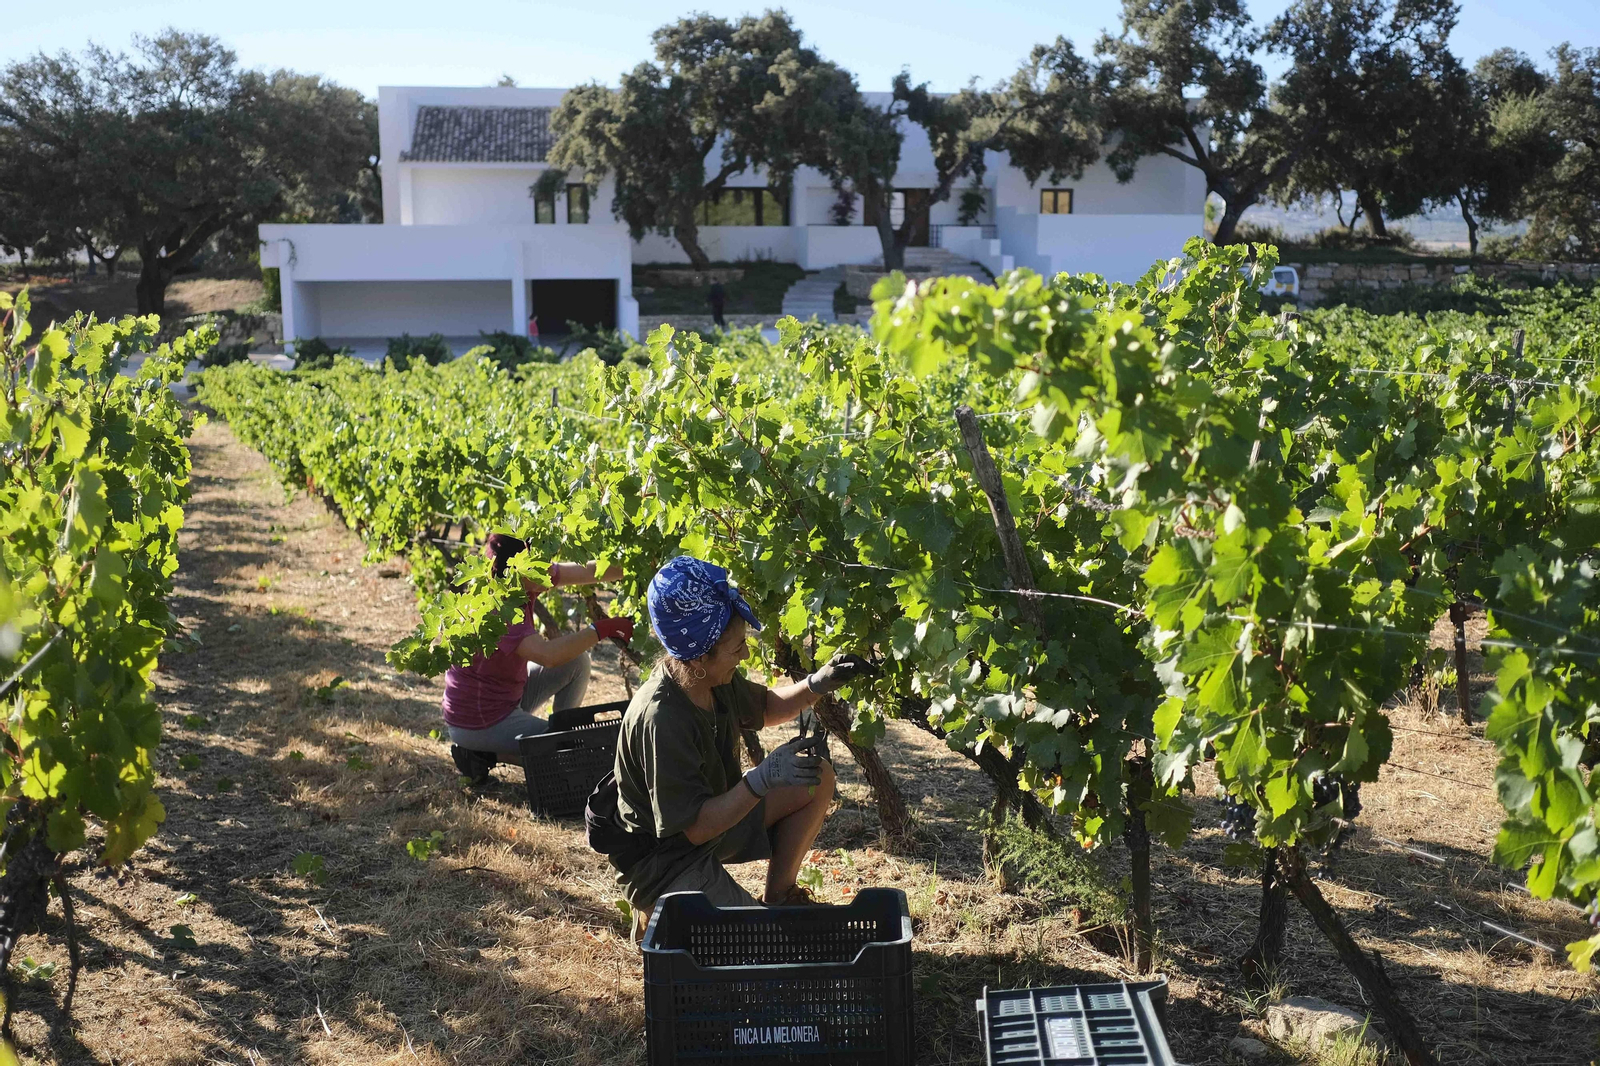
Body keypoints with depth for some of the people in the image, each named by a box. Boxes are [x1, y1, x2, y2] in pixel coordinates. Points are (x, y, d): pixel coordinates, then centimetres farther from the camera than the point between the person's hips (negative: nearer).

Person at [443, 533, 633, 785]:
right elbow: (548, 655, -42)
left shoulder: (521, 583, -6)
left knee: (576, 660, 5)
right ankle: (483, 753, -1)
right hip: (478, 722, -9)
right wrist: (602, 629, -35)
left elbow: (588, 571, -7)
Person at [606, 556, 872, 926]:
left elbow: (765, 707, 16)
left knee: (817, 779, 1)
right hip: (663, 863, -9)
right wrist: (763, 778, -37)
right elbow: (696, 828, -30)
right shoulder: (660, 718, -34)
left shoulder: (715, 680, -8)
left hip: (713, 817, 9)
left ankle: (777, 894, 15)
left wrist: (818, 683, -1)